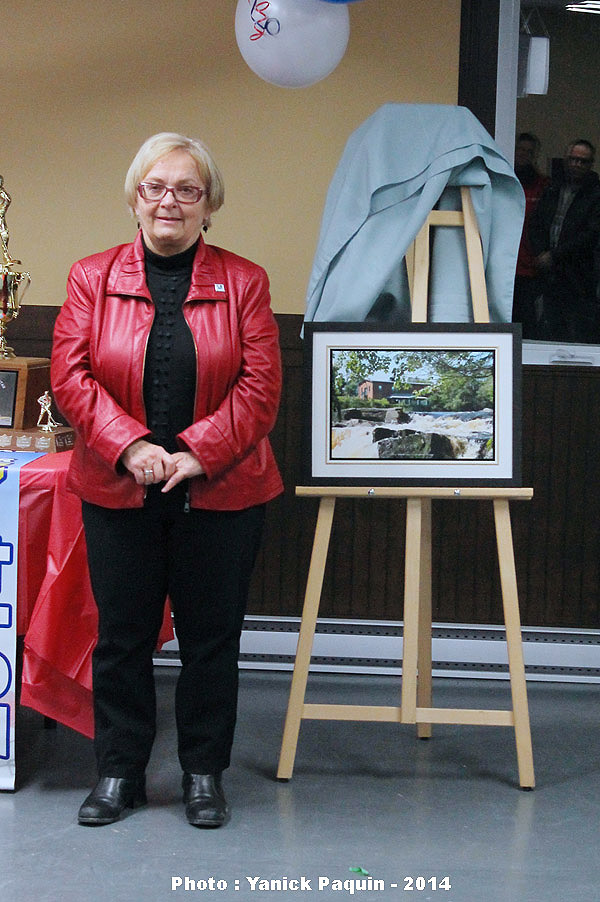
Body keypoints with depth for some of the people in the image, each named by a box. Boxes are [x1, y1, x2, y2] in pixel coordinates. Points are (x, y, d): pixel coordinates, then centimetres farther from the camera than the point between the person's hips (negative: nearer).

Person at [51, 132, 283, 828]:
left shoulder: (243, 282, 3)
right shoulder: (91, 278, 5)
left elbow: (260, 386, -3)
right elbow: (70, 375, -3)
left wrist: (196, 451, -14)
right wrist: (131, 446, -16)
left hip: (219, 491, 0)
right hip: (117, 490, 1)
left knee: (211, 636, 7)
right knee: (122, 634, 8)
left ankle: (204, 772, 22)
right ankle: (119, 770, 22)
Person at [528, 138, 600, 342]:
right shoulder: (552, 189, 15)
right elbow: (535, 223, 14)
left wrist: (554, 256, -11)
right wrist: (541, 253, -5)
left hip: (579, 278, -5)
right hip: (550, 277, 5)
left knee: (582, 336, -6)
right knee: (553, 332, 8)